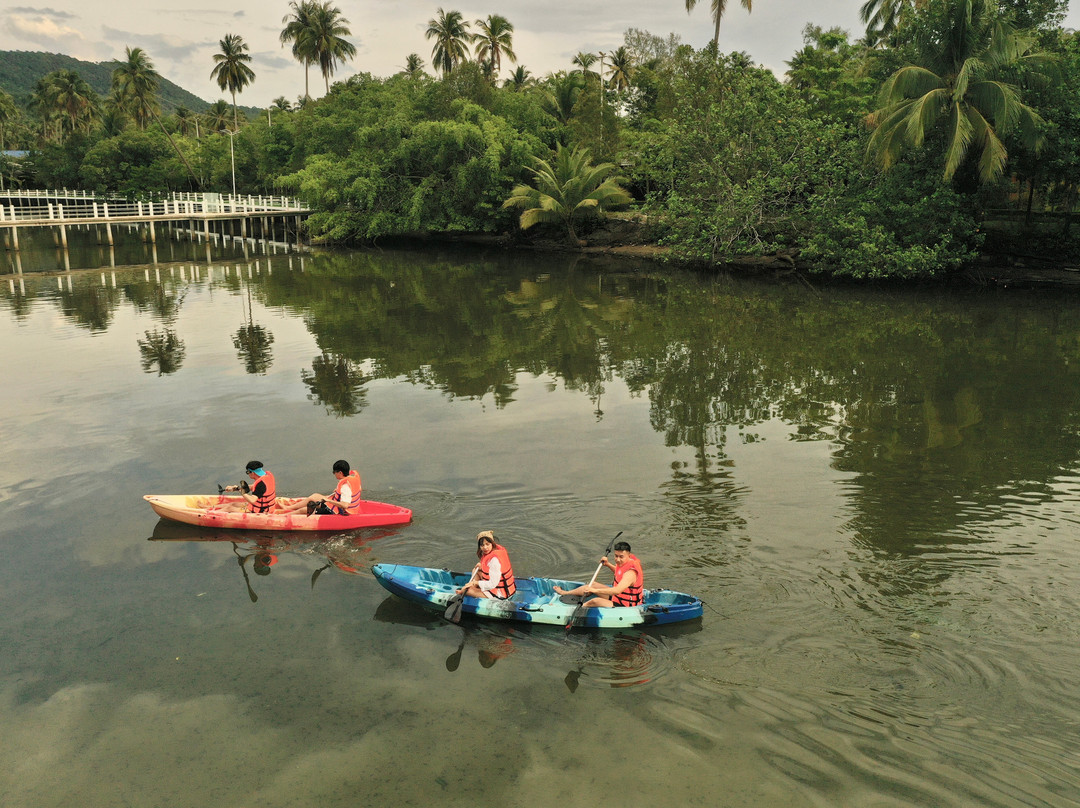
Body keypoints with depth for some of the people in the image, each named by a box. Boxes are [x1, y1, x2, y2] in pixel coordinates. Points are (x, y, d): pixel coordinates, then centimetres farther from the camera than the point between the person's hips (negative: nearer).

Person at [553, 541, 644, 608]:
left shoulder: (630, 573, -31)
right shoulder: (624, 562, -1)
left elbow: (617, 590, -45)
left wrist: (595, 590, -46)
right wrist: (608, 564, 9)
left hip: (624, 607, -10)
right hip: (617, 597, 10)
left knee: (595, 601, -26)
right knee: (592, 585, 15)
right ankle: (564, 593, 32)